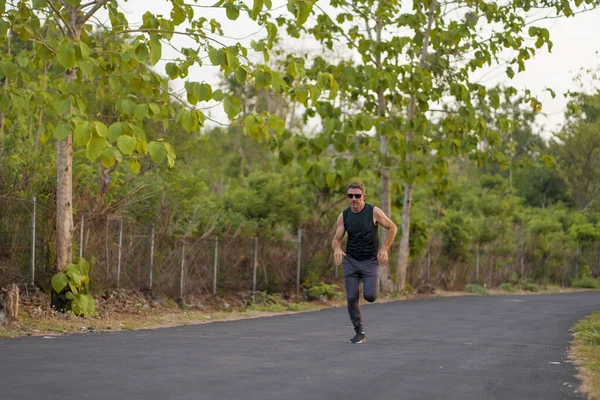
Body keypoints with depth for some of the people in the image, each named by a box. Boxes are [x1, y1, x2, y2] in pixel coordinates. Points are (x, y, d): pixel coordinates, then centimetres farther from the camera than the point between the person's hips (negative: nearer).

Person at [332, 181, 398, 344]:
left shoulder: (374, 212, -9)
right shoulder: (343, 216, -2)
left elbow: (392, 228, 2)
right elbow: (336, 239, 3)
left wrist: (384, 249, -6)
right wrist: (337, 249, -21)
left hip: (370, 261, -2)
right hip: (350, 261, 2)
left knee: (370, 296, -18)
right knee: (351, 298, -5)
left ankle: (372, 285, 20)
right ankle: (359, 333, 9)